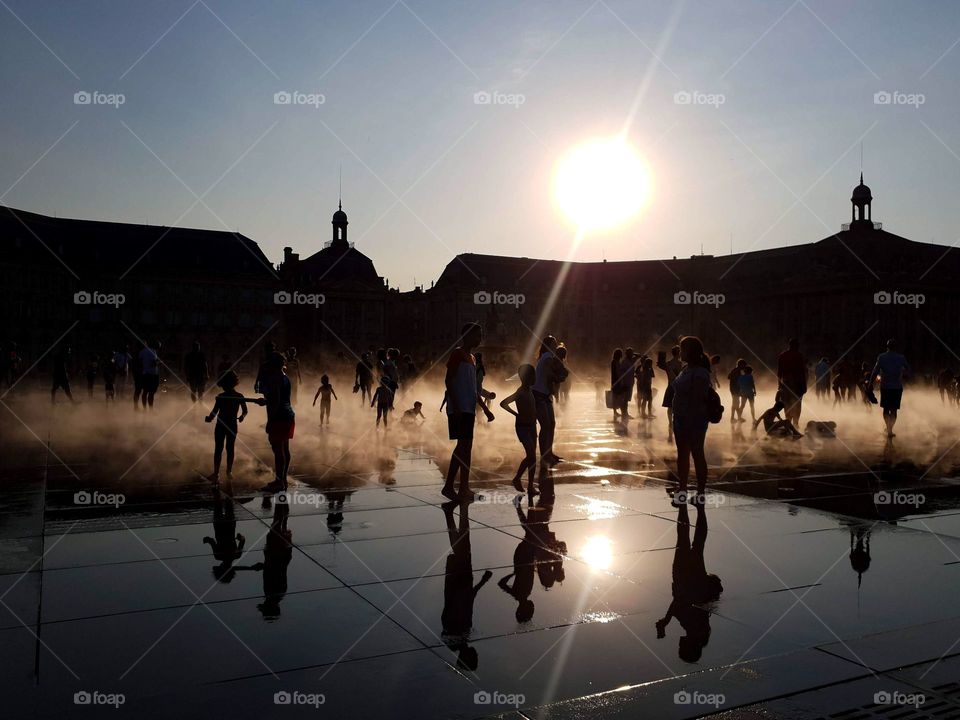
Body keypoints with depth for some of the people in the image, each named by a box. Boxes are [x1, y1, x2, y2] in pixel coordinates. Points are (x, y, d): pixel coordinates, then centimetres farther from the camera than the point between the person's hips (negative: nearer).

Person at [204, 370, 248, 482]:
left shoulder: (221, 397, -11)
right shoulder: (239, 397, -5)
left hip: (221, 426, -2)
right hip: (233, 425, 2)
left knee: (218, 449, 4)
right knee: (230, 448, 8)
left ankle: (216, 474, 10)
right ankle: (229, 472, 17)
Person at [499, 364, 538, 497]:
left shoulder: (530, 390, 8)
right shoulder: (520, 393, -17)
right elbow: (503, 403, -24)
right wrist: (517, 414, -14)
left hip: (532, 426, 8)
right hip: (522, 427, -8)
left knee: (532, 457, 7)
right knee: (531, 456, -14)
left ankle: (530, 486, 11)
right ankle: (517, 479, 4)